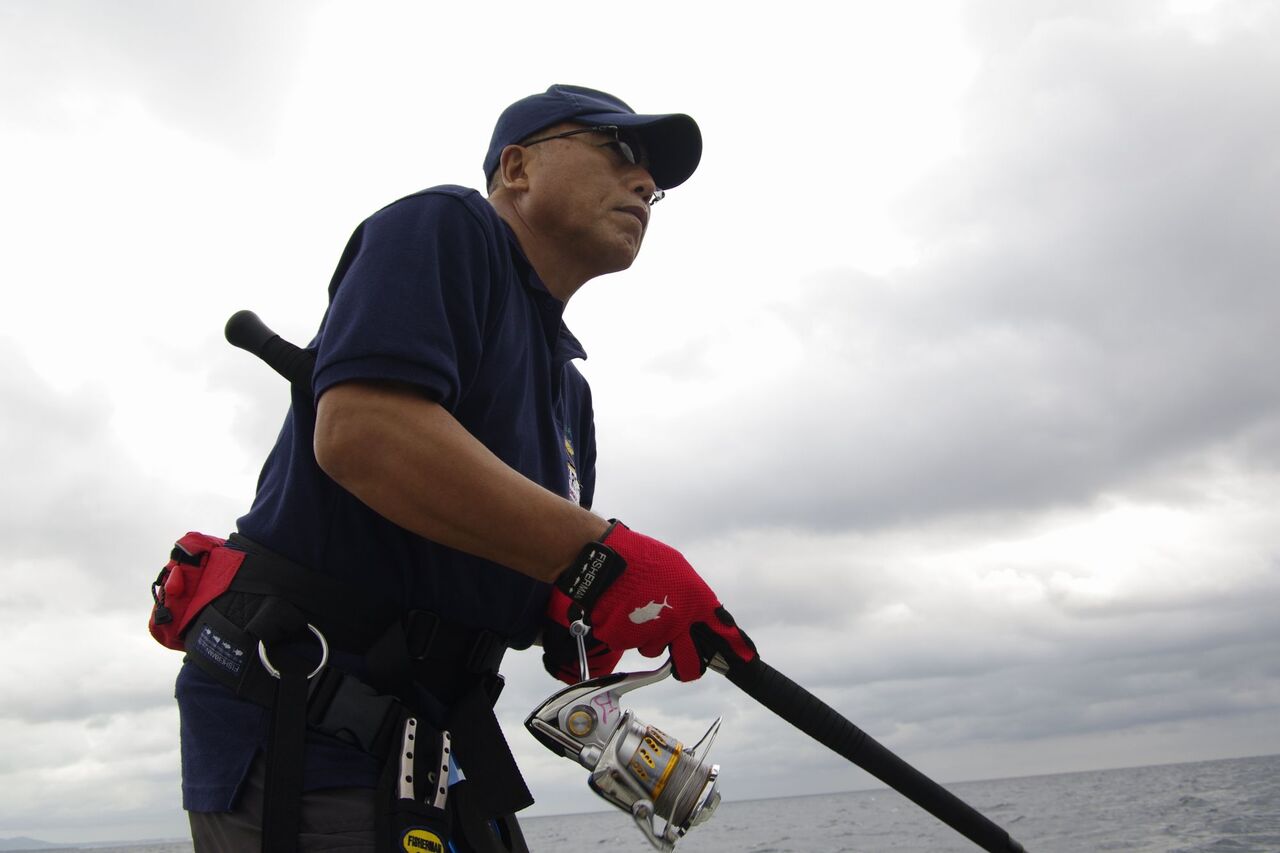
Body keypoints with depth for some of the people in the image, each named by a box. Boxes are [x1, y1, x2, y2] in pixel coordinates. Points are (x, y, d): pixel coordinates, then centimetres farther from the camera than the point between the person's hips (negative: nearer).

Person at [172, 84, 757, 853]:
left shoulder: (567, 384, 17)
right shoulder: (446, 228, -8)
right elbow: (360, 431, -25)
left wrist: (578, 622, -7)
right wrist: (598, 557, -26)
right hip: (297, 721, -8)